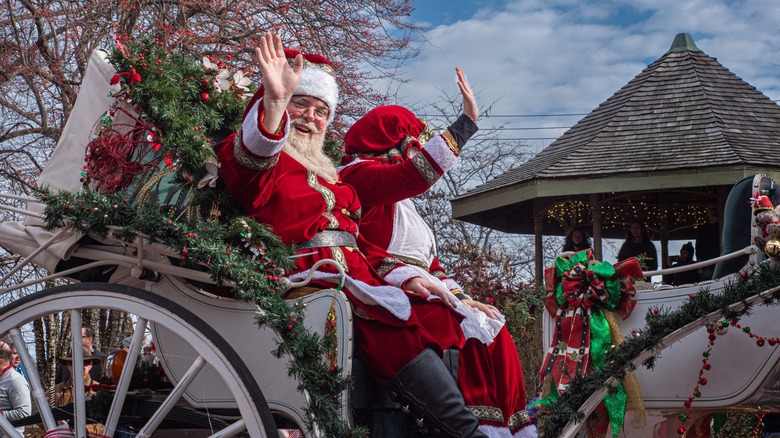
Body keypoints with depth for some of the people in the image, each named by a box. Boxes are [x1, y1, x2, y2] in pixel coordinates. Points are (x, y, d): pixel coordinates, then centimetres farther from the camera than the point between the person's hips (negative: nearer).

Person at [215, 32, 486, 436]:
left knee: (436, 315, -6)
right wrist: (274, 101, -40)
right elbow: (250, 162, -22)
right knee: (400, 324, -23)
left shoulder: (324, 172, 27)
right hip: (306, 277, -8)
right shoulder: (258, 159, 4)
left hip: (353, 277, 8)